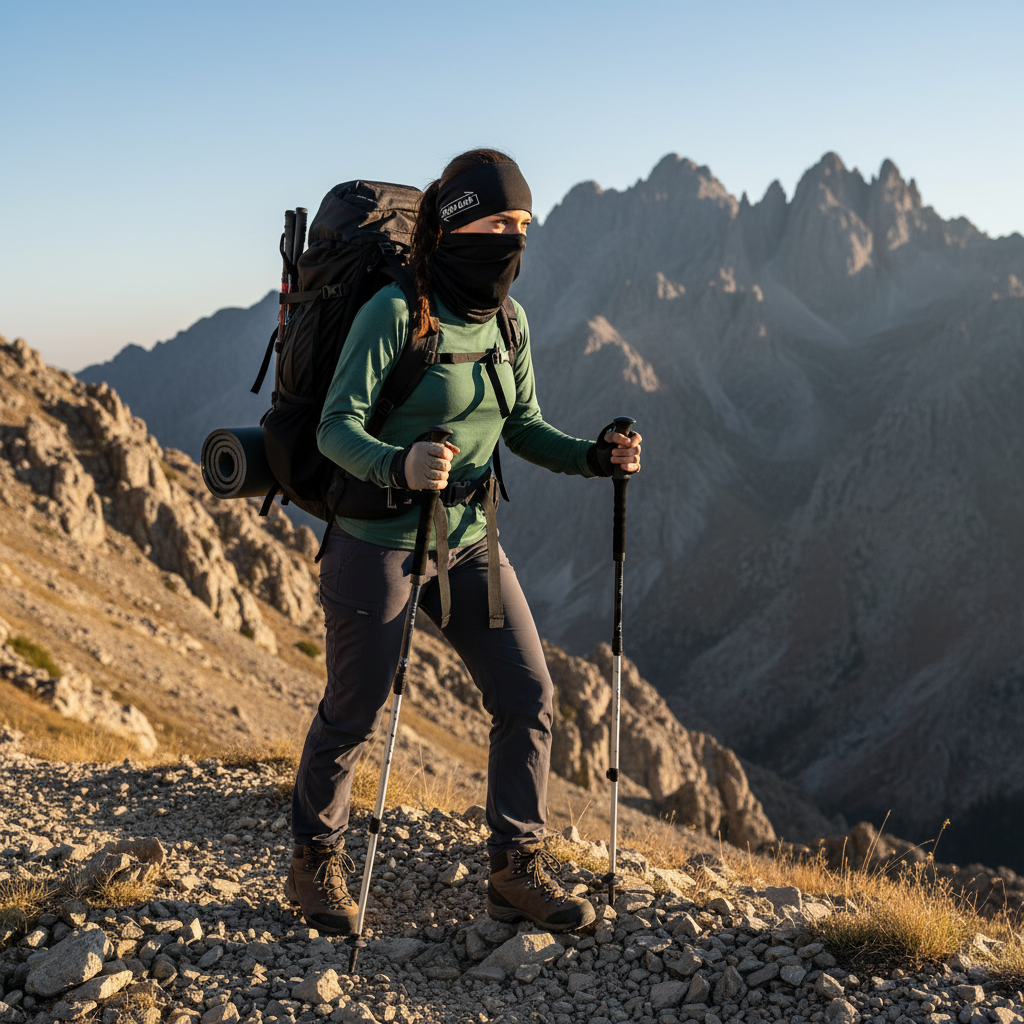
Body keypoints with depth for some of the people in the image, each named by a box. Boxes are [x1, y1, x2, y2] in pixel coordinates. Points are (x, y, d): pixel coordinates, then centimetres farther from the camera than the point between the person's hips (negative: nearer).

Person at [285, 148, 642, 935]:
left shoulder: (510, 321, 2)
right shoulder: (394, 311, -18)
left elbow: (524, 429, 10)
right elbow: (336, 428, -21)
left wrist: (598, 456, -7)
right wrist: (400, 466, -41)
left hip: (470, 543, 6)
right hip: (378, 543, -6)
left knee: (528, 697, 2)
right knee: (353, 715, 8)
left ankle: (517, 871, 17)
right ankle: (316, 863, 32)